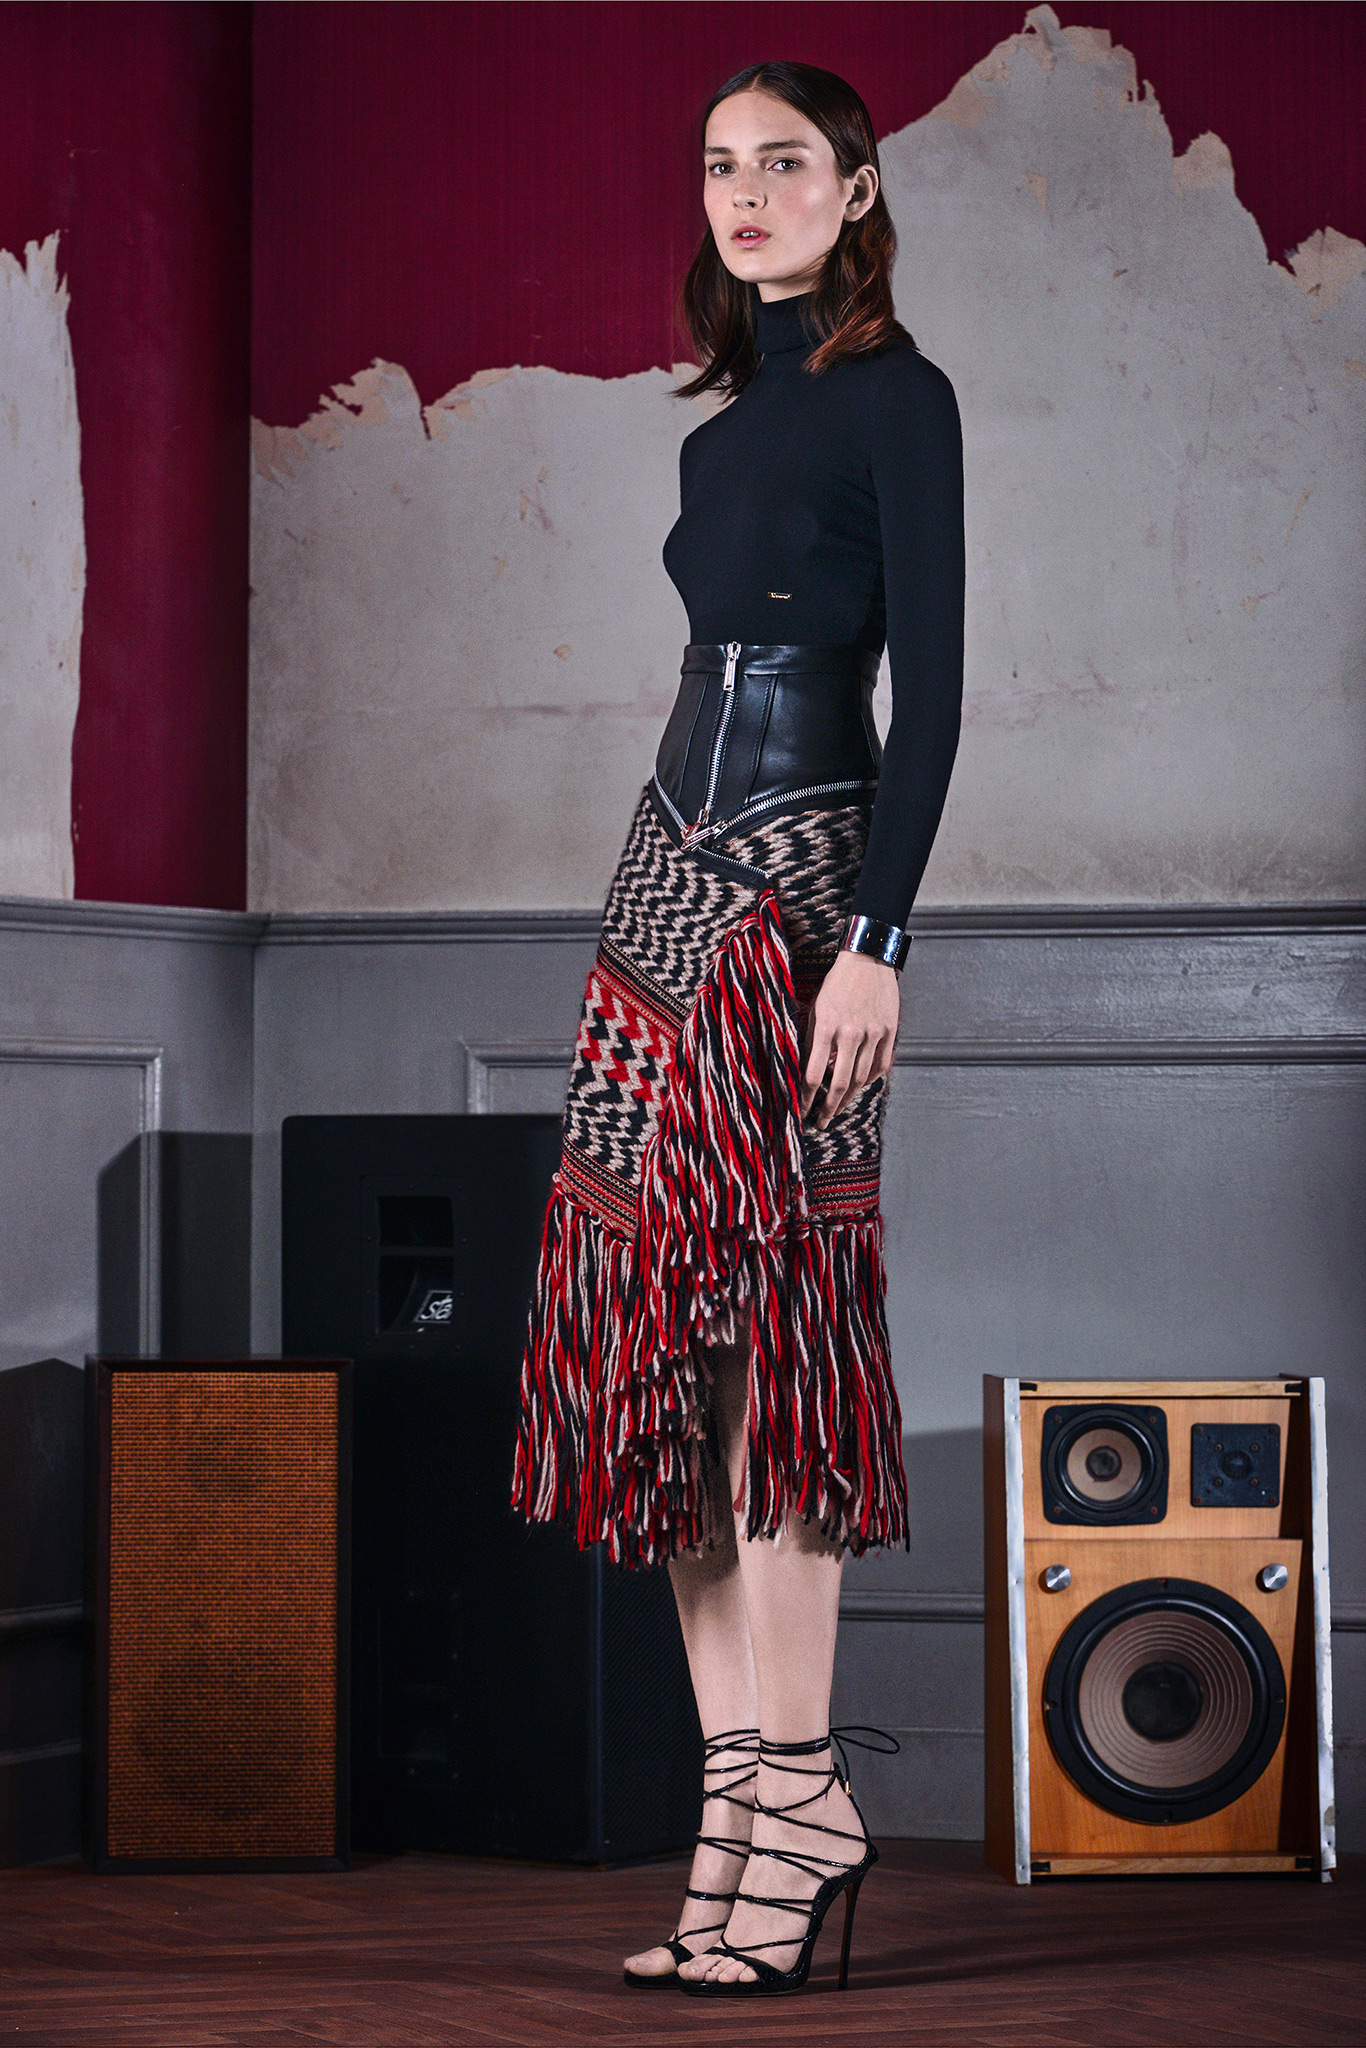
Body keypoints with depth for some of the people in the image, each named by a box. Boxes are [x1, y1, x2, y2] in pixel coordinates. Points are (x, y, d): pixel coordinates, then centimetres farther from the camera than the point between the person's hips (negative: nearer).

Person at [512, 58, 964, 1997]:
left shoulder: (895, 397, -5)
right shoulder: (727, 423, 19)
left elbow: (930, 687, -12)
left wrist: (879, 940, -19)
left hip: (798, 880, -8)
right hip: (672, 864, 8)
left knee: (768, 1315, -12)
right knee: (662, 1327, 1)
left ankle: (799, 1786, -9)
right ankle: (740, 1802, 3)